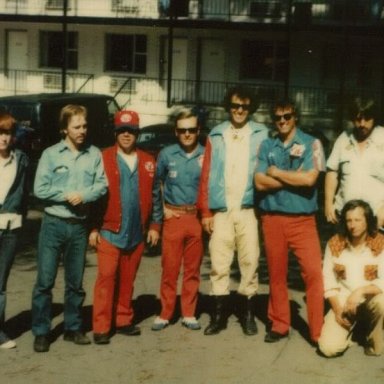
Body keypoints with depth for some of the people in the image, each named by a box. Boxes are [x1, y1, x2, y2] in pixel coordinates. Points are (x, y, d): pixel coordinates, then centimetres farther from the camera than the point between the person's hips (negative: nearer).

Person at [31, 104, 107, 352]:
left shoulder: (94, 155, 3)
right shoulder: (51, 154, -2)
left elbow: (102, 185, -2)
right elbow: (40, 189, -7)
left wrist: (83, 195, -19)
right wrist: (66, 195, -14)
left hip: (79, 226, 2)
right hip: (53, 224, -2)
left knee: (75, 282, 12)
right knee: (45, 280, -2)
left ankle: (73, 328, 24)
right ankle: (41, 332, 7)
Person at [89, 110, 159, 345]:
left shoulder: (148, 162, 8)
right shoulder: (103, 159, -2)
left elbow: (154, 196, 10)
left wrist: (154, 226, 6)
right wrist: (93, 228, -7)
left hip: (137, 233, 3)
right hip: (110, 231, -3)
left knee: (127, 280, 11)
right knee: (107, 277, -4)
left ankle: (124, 321, 21)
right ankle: (101, 328, 0)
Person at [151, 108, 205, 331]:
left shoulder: (206, 155, 0)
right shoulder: (167, 155, 4)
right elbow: (157, 186, 12)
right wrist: (158, 216, 9)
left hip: (197, 218, 0)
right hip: (173, 218, 0)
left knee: (193, 269, 7)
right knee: (169, 268, 1)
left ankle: (189, 314, 18)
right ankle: (165, 314, 11)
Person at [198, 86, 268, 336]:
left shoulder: (261, 134, 6)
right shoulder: (216, 136, 8)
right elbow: (206, 175, 6)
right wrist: (205, 211, 1)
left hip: (249, 209, -1)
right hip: (221, 210, 1)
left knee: (250, 261, 1)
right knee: (219, 263, 3)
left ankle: (248, 312, 13)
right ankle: (220, 313, 12)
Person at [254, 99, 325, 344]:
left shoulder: (311, 144, 0)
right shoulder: (267, 146, 8)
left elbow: (309, 178, -15)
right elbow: (260, 182, -2)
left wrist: (276, 172, -6)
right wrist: (293, 178, -8)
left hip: (303, 219, -3)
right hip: (272, 218, 3)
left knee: (314, 273, -10)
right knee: (276, 275, 11)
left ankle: (319, 332, -4)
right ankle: (279, 325, 23)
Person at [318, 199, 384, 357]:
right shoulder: (334, 244, -5)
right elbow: (328, 280, -3)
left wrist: (360, 291, -32)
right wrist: (337, 309, -12)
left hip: (371, 299, -1)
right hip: (342, 302, 1)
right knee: (329, 348, -20)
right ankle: (352, 326, 16)